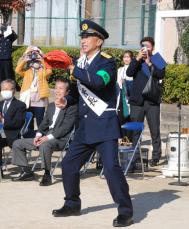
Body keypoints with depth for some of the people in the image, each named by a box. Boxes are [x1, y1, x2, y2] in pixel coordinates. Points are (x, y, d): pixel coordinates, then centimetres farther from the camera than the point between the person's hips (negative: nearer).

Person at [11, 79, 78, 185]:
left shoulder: (72, 107, -5)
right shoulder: (51, 106, 21)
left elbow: (65, 127, -15)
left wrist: (48, 137, -21)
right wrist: (39, 135, -1)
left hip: (60, 139, -8)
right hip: (46, 137, 8)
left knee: (45, 145, -41)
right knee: (17, 144, 3)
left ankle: (47, 175, -27)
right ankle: (27, 172, 8)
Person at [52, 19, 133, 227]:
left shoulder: (107, 62, -8)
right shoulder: (81, 63, 14)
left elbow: (97, 81, -30)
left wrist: (74, 69, -25)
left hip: (104, 126, -8)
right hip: (85, 127, 8)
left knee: (111, 167, -17)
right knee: (69, 164, 10)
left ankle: (125, 212, -9)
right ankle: (72, 205, 27)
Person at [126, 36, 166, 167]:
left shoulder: (157, 60, 8)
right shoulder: (137, 61, 13)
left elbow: (161, 75, -10)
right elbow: (129, 73, -6)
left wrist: (149, 63, -16)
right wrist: (138, 59, -13)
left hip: (152, 101, -2)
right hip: (137, 101, 2)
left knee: (155, 130, -2)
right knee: (135, 130, 2)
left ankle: (156, 156, 3)